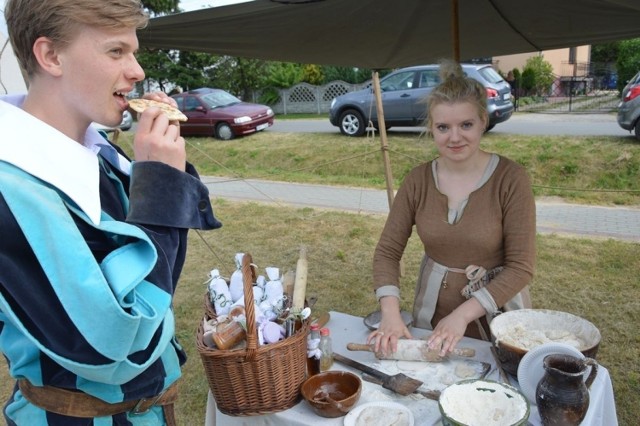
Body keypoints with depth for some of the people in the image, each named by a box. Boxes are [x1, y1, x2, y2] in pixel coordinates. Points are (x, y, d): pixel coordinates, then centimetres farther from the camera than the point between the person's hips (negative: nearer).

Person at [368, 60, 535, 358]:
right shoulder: (417, 180, -7)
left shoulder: (510, 178, -16)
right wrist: (391, 313, -19)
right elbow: (387, 250, -5)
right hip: (431, 316, 3)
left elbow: (521, 267, -16)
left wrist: (463, 314, -24)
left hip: (495, 314, -2)